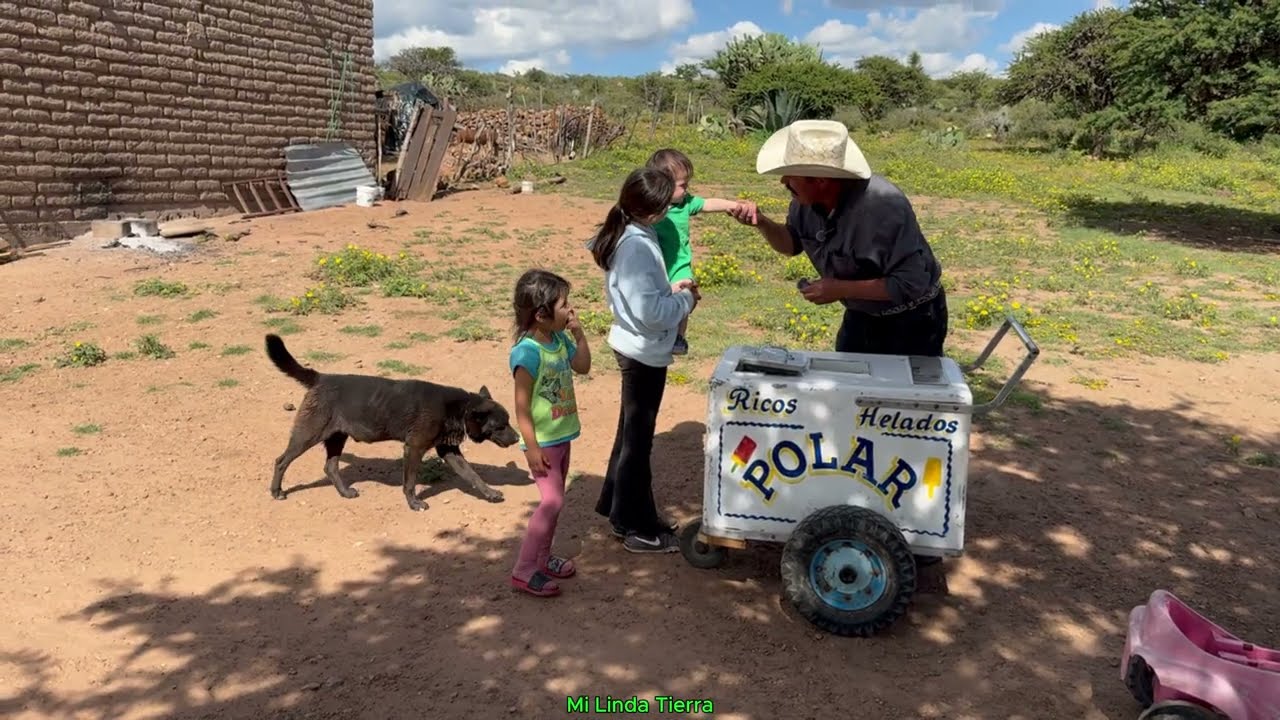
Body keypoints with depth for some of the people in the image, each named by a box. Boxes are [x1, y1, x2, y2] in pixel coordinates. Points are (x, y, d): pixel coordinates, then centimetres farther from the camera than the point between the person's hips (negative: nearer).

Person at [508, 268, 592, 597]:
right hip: (542, 441, -9)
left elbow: (583, 366, 15)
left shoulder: (560, 339, 0)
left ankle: (542, 558, 31)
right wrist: (532, 448, -21)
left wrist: (579, 333, 0)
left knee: (554, 500, 16)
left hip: (562, 436, 9)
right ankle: (524, 570, 1)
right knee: (552, 501, -9)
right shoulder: (527, 352, -24)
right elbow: (522, 406, -21)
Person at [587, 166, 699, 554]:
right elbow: (650, 312, -28)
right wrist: (684, 300, -13)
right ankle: (637, 528, 17)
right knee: (638, 438, 3)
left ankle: (618, 505, 38)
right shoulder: (638, 246, -26)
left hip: (632, 346, 10)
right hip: (644, 352, -10)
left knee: (631, 431, 22)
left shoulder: (624, 235, 4)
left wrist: (669, 290, 5)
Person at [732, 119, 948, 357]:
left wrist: (841, 289, -31)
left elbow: (912, 283, -33)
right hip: (860, 316, 7)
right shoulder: (807, 199, -14)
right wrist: (761, 223, -15)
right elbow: (792, 243, 6)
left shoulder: (883, 207, -35)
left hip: (910, 322, -7)